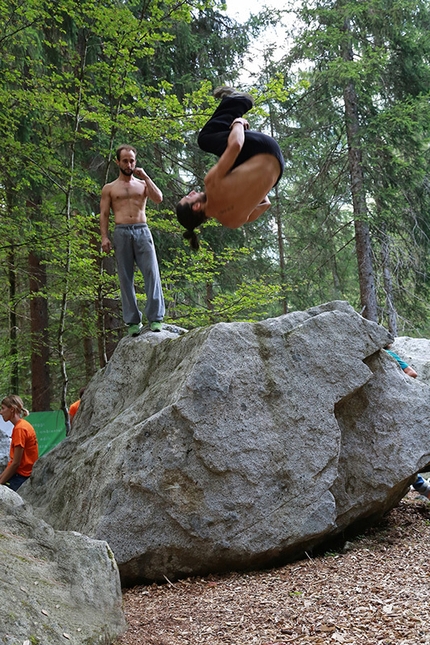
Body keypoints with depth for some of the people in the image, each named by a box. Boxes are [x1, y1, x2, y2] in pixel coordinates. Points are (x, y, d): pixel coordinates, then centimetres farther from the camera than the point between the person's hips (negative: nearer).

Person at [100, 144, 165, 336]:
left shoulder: (143, 184, 19)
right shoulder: (109, 188, 15)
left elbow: (158, 199, 2)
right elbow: (104, 214, 9)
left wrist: (146, 177, -1)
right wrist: (104, 237, -4)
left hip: (142, 231, 1)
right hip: (122, 233, 0)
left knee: (152, 273, -13)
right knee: (126, 278, -2)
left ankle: (155, 318, -14)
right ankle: (133, 321, 1)